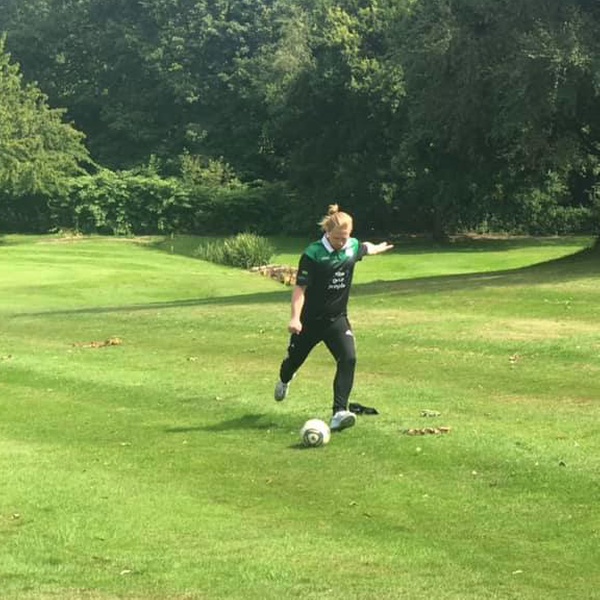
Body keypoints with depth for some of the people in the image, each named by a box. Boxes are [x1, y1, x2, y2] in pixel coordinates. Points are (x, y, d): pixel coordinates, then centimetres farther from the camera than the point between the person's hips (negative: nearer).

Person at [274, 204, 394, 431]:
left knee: (348, 358, -20)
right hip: (310, 319, -3)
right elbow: (300, 288, -20)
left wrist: (378, 248, 43)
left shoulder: (353, 247, -3)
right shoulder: (313, 254, -19)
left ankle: (339, 412, -23)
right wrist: (295, 317, -29)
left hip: (337, 318, 3)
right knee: (295, 357, 17)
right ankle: (284, 381, 56)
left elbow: (365, 248, 23)